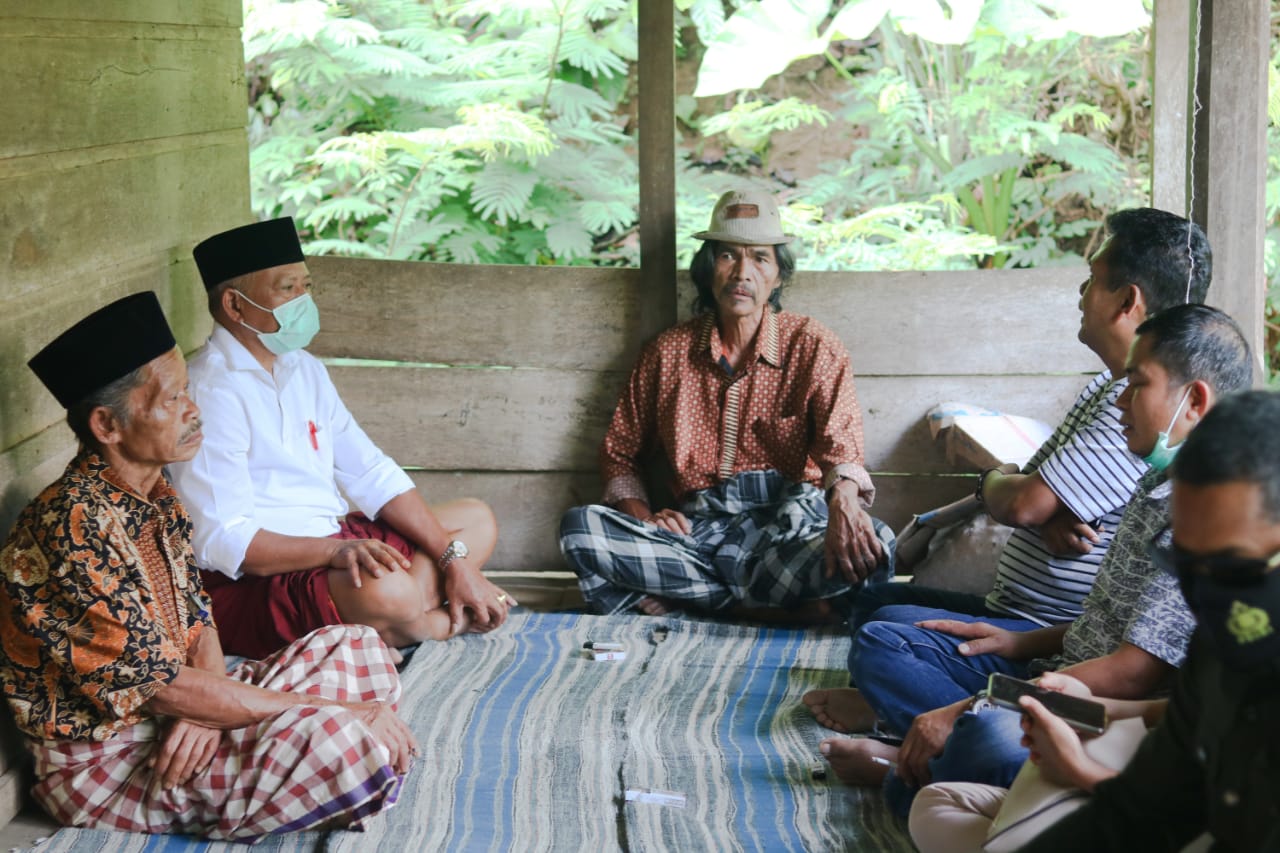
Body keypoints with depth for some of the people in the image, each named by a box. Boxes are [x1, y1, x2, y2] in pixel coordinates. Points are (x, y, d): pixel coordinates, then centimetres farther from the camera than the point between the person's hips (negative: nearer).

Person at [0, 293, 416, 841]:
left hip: (173, 717, 10)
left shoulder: (155, 496, 6)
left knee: (359, 648, 10)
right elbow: (169, 689, -25)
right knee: (360, 748, -28)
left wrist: (205, 712, -13)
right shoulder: (76, 527, -25)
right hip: (107, 760, -10)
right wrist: (339, 710, -19)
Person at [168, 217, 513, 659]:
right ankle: (451, 622, -4)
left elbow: (373, 475, 11)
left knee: (475, 520, 13)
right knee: (384, 592, -37)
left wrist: (454, 560, 1)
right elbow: (222, 540, -23)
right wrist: (337, 551, -34)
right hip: (252, 585, -10)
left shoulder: (304, 369, 12)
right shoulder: (214, 392, -16)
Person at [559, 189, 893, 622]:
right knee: (581, 528, -23)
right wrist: (643, 516, -4)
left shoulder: (814, 347, 4)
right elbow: (621, 454, 19)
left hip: (788, 523, -2)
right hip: (698, 526, 2)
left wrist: (844, 504, -37)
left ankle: (677, 592, -24)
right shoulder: (667, 352, 12)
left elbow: (840, 442, -13)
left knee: (871, 548, -34)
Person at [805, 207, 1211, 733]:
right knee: (877, 600, 20)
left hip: (1053, 643, -12)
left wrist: (991, 481, 2)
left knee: (881, 644, -27)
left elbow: (1023, 504, -23)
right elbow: (1033, 500, 12)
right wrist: (1052, 521, -13)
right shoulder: (1106, 389, 15)